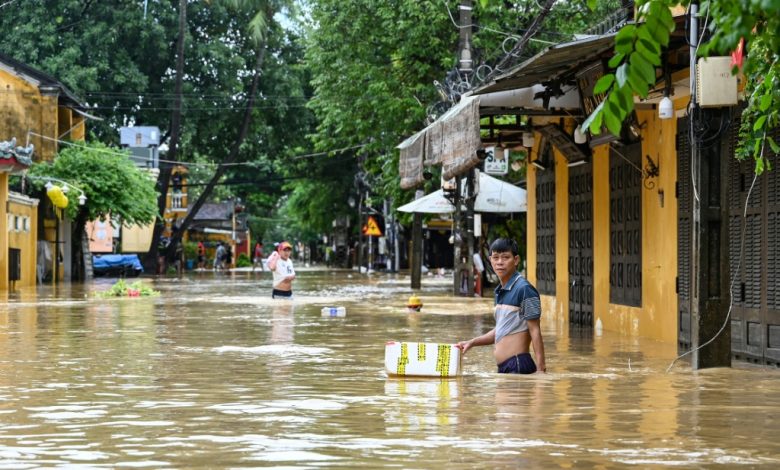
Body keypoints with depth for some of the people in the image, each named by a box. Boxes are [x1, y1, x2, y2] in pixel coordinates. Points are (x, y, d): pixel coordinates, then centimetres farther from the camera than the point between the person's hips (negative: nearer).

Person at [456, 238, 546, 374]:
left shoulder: (524, 290, -12)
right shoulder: (500, 291, 14)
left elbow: (535, 331, -13)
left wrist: (540, 368, -16)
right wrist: (472, 342, 18)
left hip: (518, 365, -8)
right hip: (503, 367, 8)